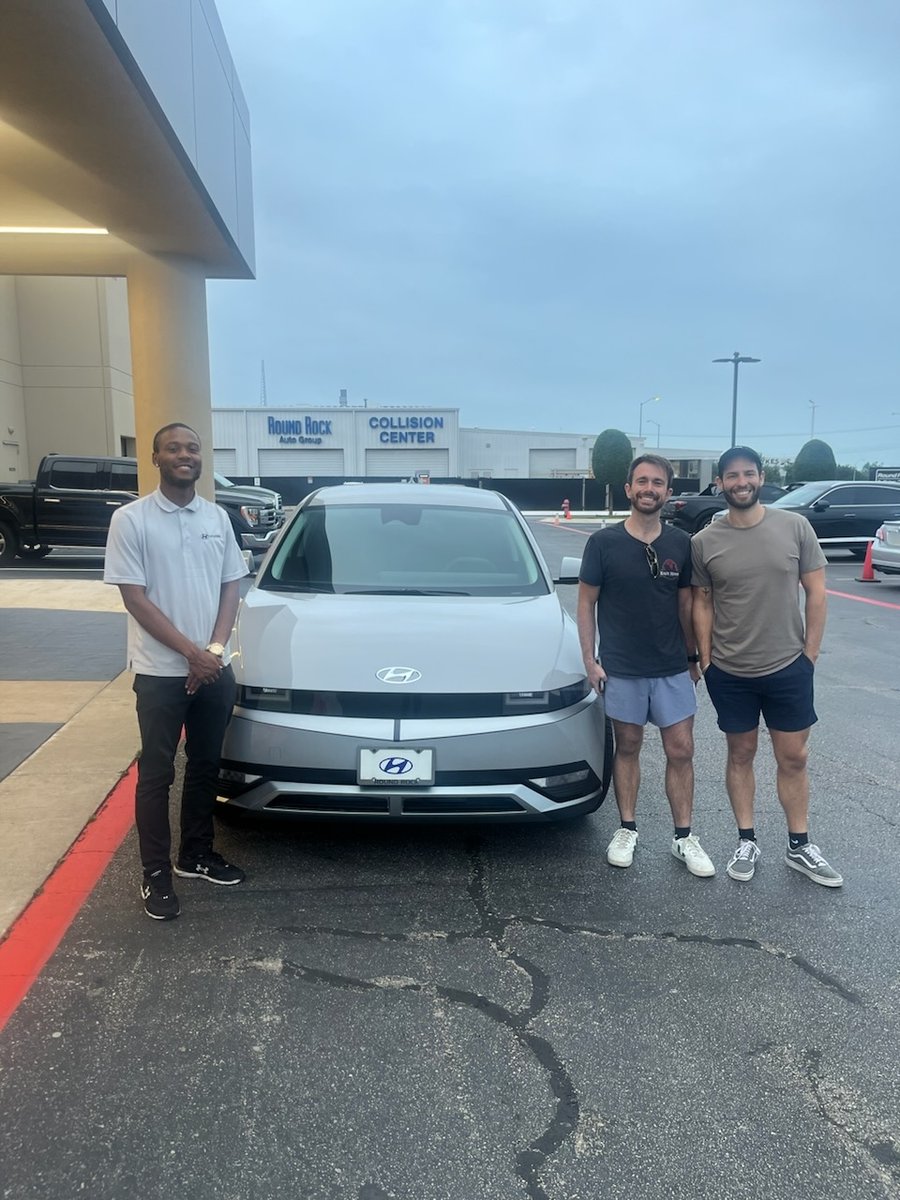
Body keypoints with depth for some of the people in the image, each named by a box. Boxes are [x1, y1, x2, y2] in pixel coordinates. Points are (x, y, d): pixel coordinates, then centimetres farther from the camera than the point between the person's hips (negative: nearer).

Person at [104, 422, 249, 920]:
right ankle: (155, 873, 18)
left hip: (215, 669, 5)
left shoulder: (217, 517, 5)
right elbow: (134, 597, -12)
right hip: (160, 672, -4)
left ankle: (196, 855, 31)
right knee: (156, 773, 5)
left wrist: (215, 649, -8)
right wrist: (191, 652, -16)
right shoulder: (131, 519, -8)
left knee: (205, 767, 15)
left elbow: (231, 588, 7)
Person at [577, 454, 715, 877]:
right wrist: (590, 660, -6)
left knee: (681, 751, 4)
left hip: (673, 668, 2)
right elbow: (586, 603, -2)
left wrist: (693, 656, 11)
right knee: (627, 748, 10)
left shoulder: (680, 544, 2)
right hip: (621, 669, -2)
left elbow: (685, 603, 10)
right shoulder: (603, 543, -6)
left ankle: (683, 837, 18)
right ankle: (627, 830, 25)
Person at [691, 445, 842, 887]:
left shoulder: (795, 527, -5)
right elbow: (702, 603, 2)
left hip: (789, 668, 0)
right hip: (730, 672, 0)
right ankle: (747, 842, 26)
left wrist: (810, 652, -2)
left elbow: (816, 593, 0)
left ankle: (799, 846, 25)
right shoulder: (705, 542, -4)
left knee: (793, 758, 10)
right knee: (741, 754, 12)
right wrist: (706, 658, -1)